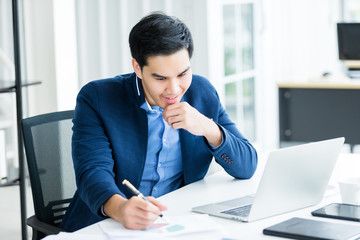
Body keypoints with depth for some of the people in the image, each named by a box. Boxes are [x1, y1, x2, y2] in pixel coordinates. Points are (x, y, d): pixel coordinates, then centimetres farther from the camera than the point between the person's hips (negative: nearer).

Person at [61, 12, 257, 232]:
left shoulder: (202, 93, 2)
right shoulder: (96, 98, -9)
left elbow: (247, 167, 1)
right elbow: (93, 171, -20)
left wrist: (207, 128, -18)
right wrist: (119, 208, -42)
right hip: (111, 228, -1)